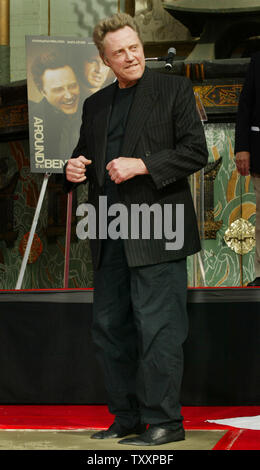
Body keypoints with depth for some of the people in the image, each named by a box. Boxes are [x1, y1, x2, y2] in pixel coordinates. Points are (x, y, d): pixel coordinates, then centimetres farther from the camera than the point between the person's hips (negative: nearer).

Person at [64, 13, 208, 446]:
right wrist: (74, 169, 2)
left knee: (157, 326, -8)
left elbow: (196, 151, -6)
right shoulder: (95, 105, 18)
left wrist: (142, 165, -15)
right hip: (109, 234, 7)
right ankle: (128, 417, 19)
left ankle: (164, 421, -1)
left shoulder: (174, 90, 1)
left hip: (155, 231, -6)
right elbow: (84, 152, 26)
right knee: (109, 327, 9)